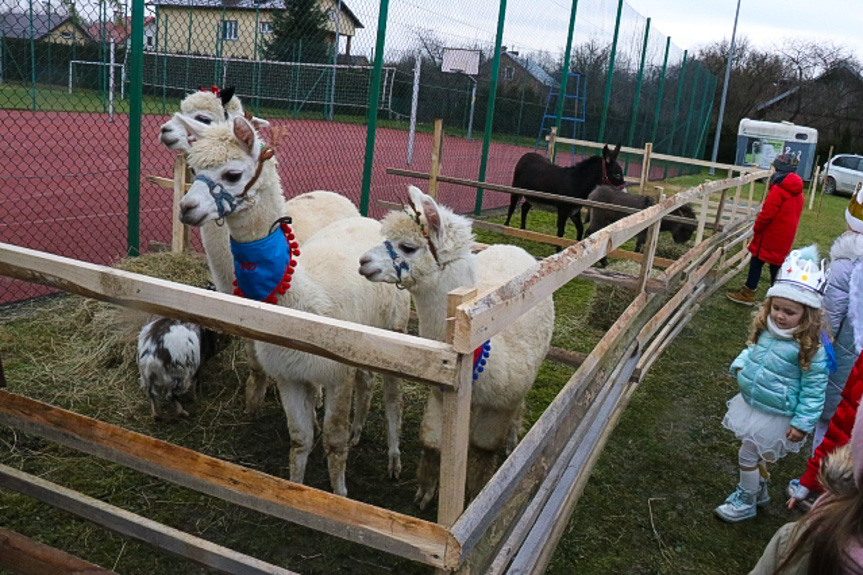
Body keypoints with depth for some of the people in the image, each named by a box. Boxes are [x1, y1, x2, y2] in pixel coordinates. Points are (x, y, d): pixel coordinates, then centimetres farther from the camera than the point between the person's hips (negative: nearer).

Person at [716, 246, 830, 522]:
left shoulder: (810, 348, -24)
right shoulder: (766, 329, -6)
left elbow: (813, 388, -18)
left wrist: (802, 423, -16)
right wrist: (741, 364, -3)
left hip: (774, 415, -7)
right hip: (750, 403, 7)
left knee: (748, 455, 4)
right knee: (755, 453, 23)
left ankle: (746, 501, 26)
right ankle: (758, 490, 47)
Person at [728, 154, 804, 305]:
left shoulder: (778, 190, -18)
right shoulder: (798, 192, 9)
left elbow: (767, 213, -20)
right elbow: (796, 214, 15)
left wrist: (756, 227, -4)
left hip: (770, 235, -7)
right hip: (785, 239, 7)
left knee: (757, 262, 3)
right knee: (776, 264, 13)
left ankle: (747, 294, 9)